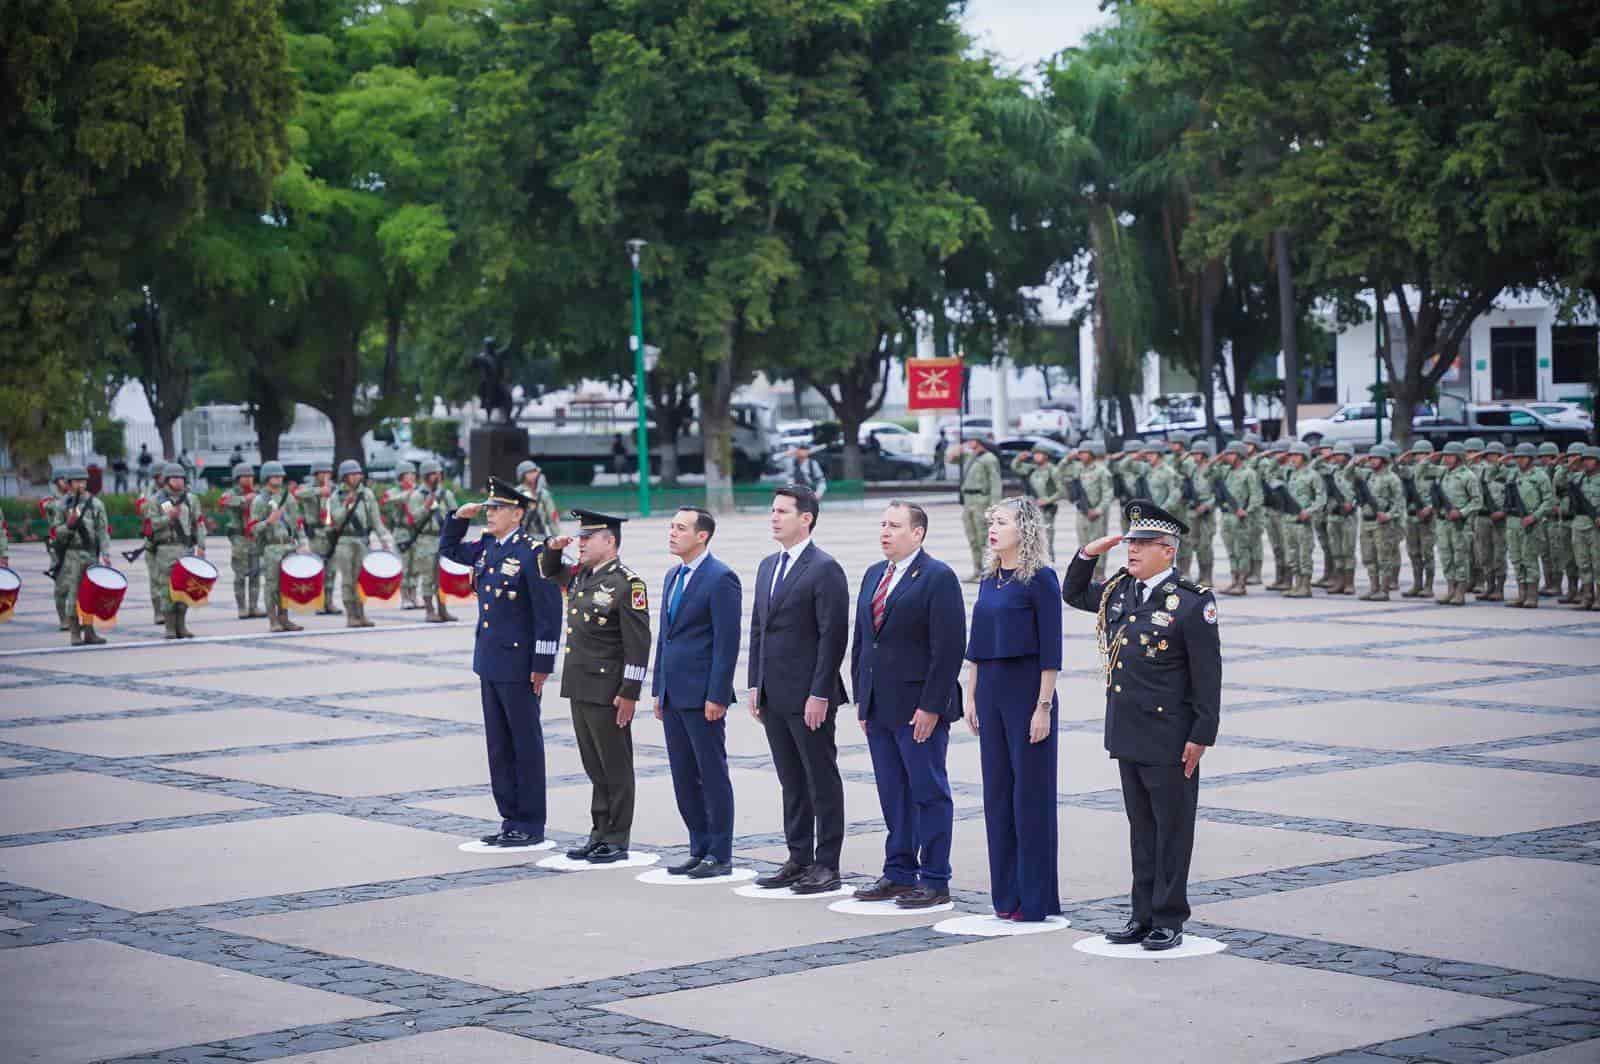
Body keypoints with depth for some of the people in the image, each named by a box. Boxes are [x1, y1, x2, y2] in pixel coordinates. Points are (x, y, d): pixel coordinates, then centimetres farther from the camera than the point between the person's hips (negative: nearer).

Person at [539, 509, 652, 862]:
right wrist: (553, 547, 11)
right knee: (595, 768, 14)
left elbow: (638, 644, -16)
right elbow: (549, 572, 33)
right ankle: (600, 835, 21)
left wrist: (629, 694, -18)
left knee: (616, 770, 1)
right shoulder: (580, 575, 11)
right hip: (580, 688, 8)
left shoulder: (627, 583, -13)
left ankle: (617, 842, 7)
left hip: (609, 694, -8)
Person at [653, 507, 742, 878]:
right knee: (683, 777, 11)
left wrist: (716, 696, -18)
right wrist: (658, 690, 16)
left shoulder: (721, 579, -11)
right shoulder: (673, 577, 15)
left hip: (702, 696, -8)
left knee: (713, 776, -1)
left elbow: (727, 641, -15)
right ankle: (699, 849, 19)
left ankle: (720, 855, 5)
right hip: (674, 695, 8)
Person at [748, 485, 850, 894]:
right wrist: (755, 685, 12)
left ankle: (827, 866, 5)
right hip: (774, 697, 8)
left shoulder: (825, 569, -11)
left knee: (822, 781, 0)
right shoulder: (768, 566, 14)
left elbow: (834, 635, -15)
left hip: (809, 697, -8)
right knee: (791, 782, 13)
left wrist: (819, 694, -18)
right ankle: (798, 860, 19)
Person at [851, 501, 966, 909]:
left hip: (919, 708, -7)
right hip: (878, 706, 8)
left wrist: (930, 706, -18)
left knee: (929, 793, -1)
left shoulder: (938, 577, -10)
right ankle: (899, 873, 19)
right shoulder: (873, 575, 14)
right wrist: (861, 698, 13)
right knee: (892, 794, 12)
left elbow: (948, 647, -15)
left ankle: (934, 881, 4)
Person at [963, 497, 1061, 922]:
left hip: (1027, 690, -7)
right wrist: (970, 696, 12)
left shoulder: (1040, 578, -10)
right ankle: (1006, 895, 17)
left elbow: (1051, 648, -12)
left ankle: (1037, 898, 5)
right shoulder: (990, 578, 11)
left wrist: (1043, 706, -15)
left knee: (1031, 792, -2)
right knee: (997, 791, 9)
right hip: (991, 690, 7)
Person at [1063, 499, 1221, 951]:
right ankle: (1143, 916, 20)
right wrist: (1089, 553, 9)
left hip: (1169, 739, -7)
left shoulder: (1192, 603, -12)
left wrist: (1202, 736, -14)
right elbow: (1073, 594, 26)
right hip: (1127, 736, 7)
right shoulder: (1118, 591, 8)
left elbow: (1208, 676, -12)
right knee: (1141, 828, 13)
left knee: (1172, 829, 2)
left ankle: (1169, 921, 9)